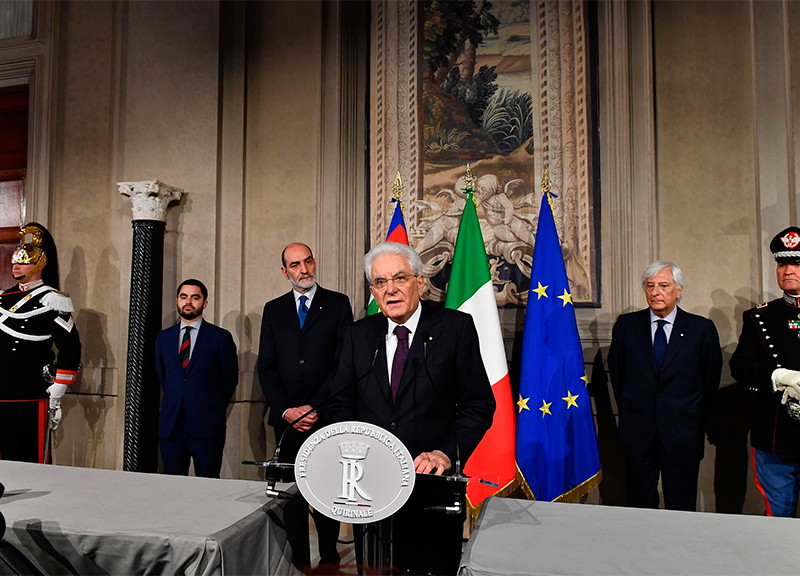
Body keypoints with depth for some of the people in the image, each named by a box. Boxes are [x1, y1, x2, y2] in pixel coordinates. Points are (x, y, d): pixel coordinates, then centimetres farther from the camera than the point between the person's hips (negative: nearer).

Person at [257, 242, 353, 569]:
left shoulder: (337, 304, 2)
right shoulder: (273, 309, 11)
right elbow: (266, 368, 7)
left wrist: (315, 407, -10)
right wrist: (286, 410, -5)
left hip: (326, 416, -2)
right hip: (287, 417, 3)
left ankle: (329, 558, 18)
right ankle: (299, 561, 19)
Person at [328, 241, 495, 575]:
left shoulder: (456, 327, -4)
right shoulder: (359, 335, 7)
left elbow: (479, 405, -5)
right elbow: (342, 406, 9)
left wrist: (446, 453, -17)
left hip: (432, 486, -3)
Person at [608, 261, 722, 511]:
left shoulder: (702, 328, -1)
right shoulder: (626, 325, 2)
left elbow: (711, 379, 6)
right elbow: (615, 371, 11)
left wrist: (697, 421, 6)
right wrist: (629, 411, 9)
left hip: (682, 434, -1)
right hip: (638, 432, 1)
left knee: (681, 508, 8)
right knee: (640, 503, 10)